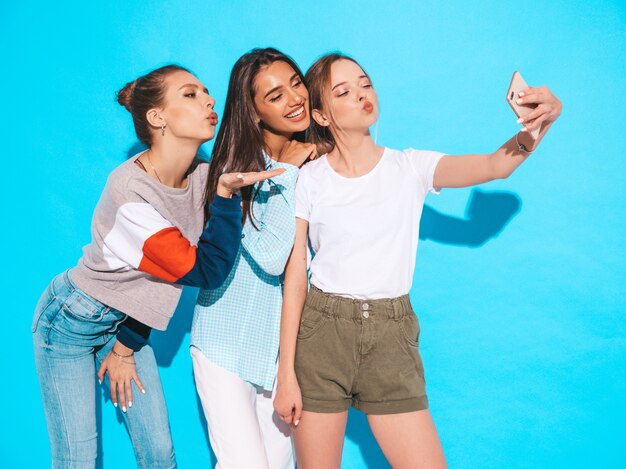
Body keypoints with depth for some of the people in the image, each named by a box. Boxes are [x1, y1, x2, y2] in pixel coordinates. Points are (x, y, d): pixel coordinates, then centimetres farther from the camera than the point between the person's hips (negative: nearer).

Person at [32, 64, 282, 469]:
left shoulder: (204, 178, -10)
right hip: (71, 321, -6)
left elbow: (154, 277, -2)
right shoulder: (130, 191, -31)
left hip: (125, 321, 6)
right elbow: (207, 272, -30)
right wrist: (226, 194, -34)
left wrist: (126, 346, 1)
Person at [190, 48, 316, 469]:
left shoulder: (316, 163, 0)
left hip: (284, 341, 5)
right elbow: (271, 257, -26)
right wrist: (287, 173, -20)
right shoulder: (236, 168, -14)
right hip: (226, 342, -4)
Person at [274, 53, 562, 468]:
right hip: (321, 330, 0)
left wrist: (536, 126, -36)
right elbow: (295, 275, -2)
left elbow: (496, 166, -15)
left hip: (391, 338, 1)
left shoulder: (411, 167, 1)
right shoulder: (310, 178, 0)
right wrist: (286, 372, -4)